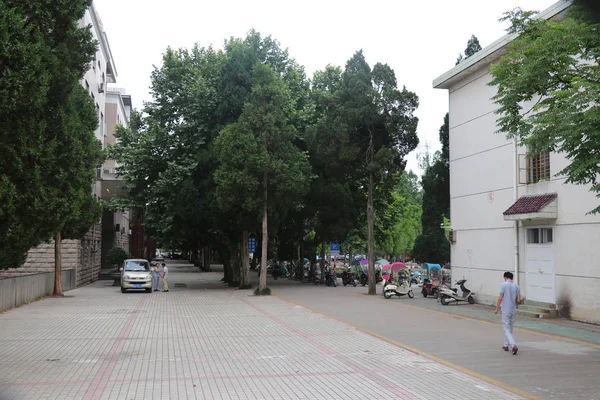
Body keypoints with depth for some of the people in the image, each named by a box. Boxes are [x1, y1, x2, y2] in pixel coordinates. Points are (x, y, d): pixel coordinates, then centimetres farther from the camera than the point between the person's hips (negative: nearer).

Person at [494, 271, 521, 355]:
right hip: (513, 310, 5)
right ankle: (506, 345, 27)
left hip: (506, 311, -5)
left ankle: (514, 346, -19)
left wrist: (497, 309, -4)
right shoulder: (517, 286, 2)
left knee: (507, 329, -4)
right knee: (510, 329, 18)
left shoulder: (503, 285, -10)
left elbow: (500, 298, -13)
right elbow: (518, 300, 0)